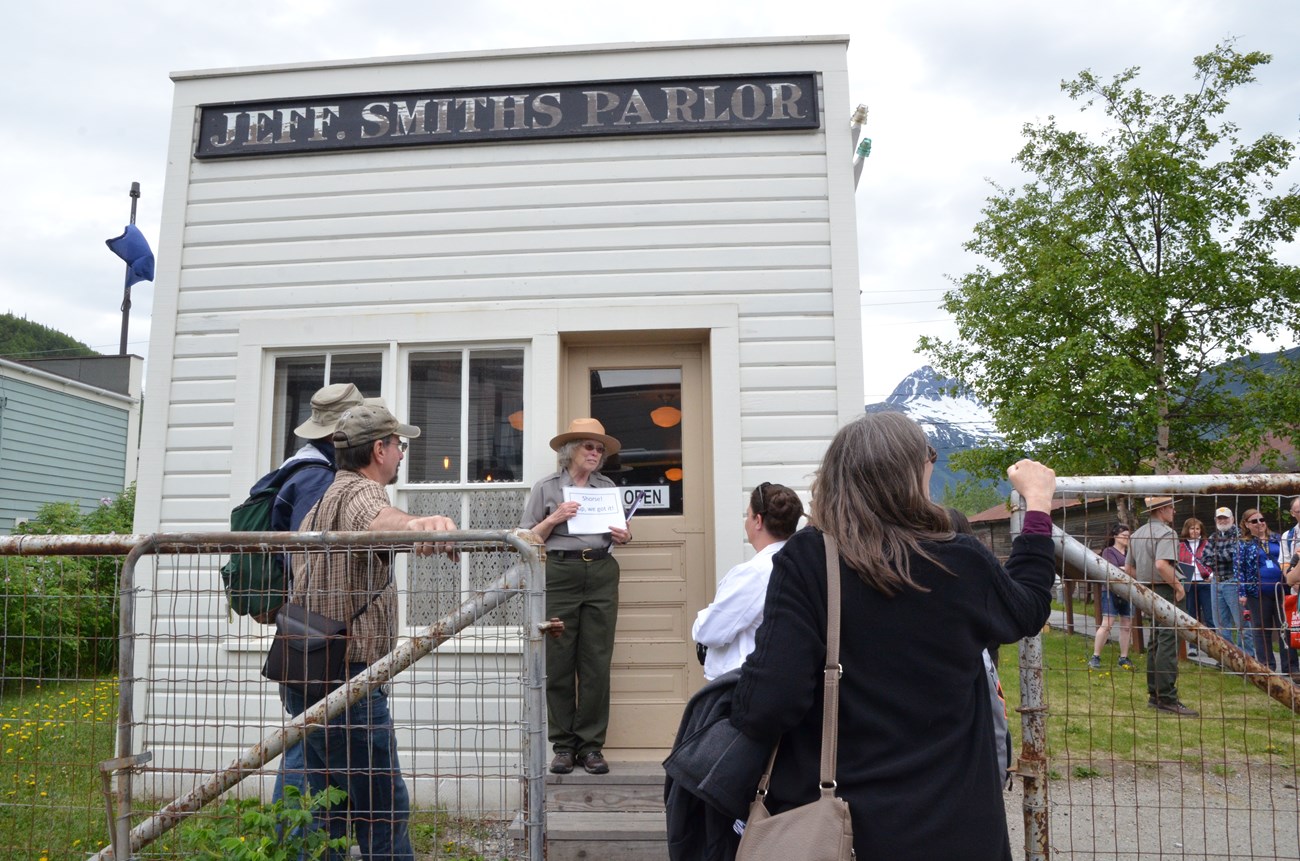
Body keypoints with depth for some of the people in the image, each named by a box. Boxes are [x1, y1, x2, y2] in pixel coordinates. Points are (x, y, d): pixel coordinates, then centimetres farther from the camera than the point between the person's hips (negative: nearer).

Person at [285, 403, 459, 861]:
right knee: (385, 808, -6)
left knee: (333, 803, 17)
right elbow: (375, 517, -39)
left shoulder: (322, 502, 20)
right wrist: (413, 523, -59)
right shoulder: (359, 492, -13)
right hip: (346, 678, -10)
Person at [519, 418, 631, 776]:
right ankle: (563, 745, 11)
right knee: (559, 662, -1)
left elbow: (618, 530, 24)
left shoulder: (608, 487, 15)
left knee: (597, 662, 1)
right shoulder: (546, 488, 6)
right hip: (559, 574, -2)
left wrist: (625, 536, 2)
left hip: (602, 575, 3)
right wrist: (554, 519, -11)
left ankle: (592, 744, 10)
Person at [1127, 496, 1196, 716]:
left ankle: (1154, 694, 19)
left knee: (1155, 643, 14)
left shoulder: (1137, 534, 15)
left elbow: (1128, 568, 18)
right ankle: (1167, 698, -9)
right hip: (1164, 591, -9)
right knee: (1168, 644, -8)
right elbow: (1162, 564, -28)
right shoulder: (1166, 533, -13)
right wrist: (1179, 586, -17)